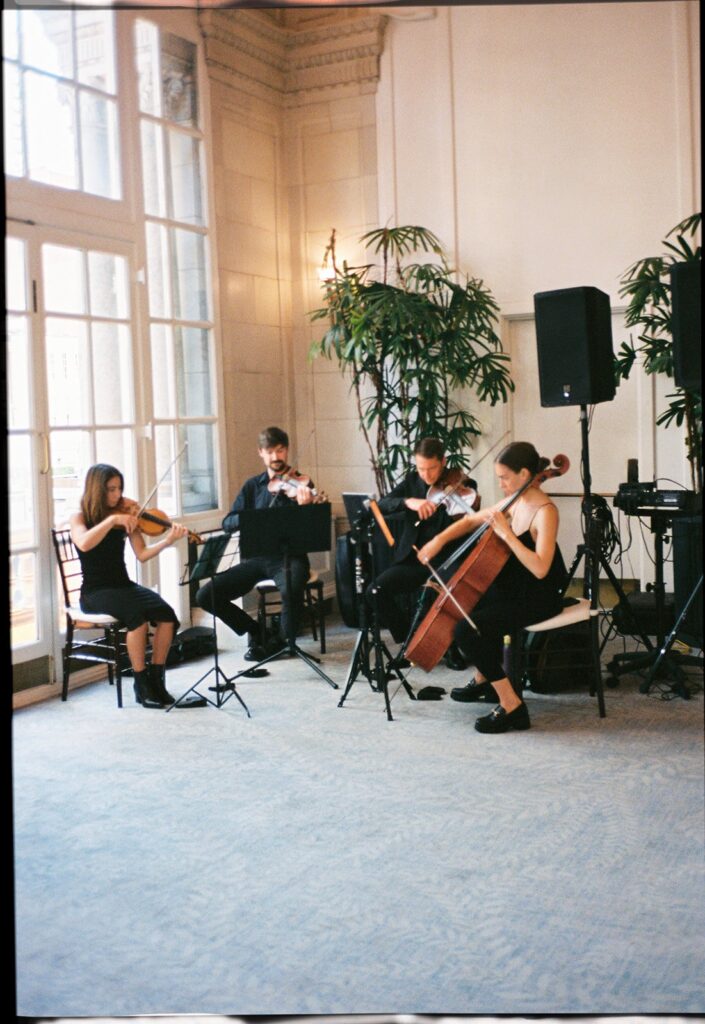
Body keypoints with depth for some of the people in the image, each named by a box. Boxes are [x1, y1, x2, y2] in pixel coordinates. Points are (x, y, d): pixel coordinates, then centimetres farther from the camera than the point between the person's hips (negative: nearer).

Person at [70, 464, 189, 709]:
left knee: (166, 614, -23)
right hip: (96, 592, -4)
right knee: (137, 615, -33)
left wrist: (167, 540, -16)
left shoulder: (126, 516, 8)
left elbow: (142, 555, -1)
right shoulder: (79, 517, -2)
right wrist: (111, 519, -29)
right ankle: (141, 684, -18)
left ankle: (156, 679, -9)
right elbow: (84, 544, -26)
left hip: (124, 586, 4)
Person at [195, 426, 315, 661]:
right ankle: (255, 630, 11)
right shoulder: (252, 486, 10)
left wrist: (305, 507, -31)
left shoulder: (301, 484, 0)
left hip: (289, 557, -4)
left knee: (291, 591, -37)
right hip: (257, 558, 4)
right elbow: (228, 523, 3)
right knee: (206, 596, -10)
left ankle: (281, 639, -5)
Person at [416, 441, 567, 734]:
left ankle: (512, 707, -15)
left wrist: (506, 534, -30)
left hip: (538, 598, -10)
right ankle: (483, 680, 35)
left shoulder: (545, 512, -22)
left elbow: (539, 568, -33)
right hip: (513, 588, 10)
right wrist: (440, 539, 2)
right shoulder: (514, 503, 4)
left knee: (467, 629, -23)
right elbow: (470, 521, 17)